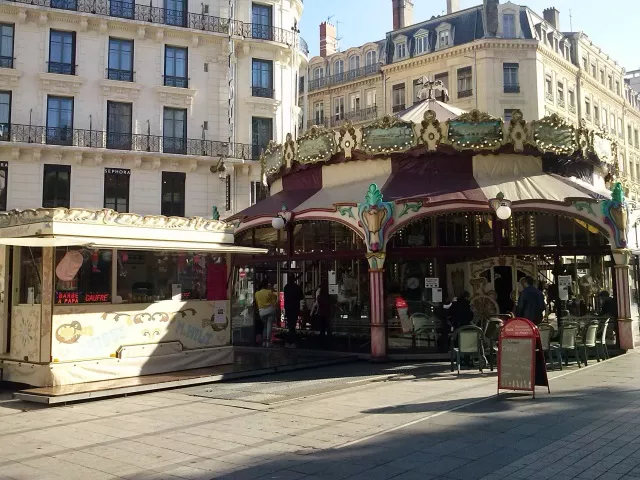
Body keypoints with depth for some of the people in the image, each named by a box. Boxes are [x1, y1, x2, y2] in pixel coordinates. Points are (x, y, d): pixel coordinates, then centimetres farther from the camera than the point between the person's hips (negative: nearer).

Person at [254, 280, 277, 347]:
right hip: (270, 309, -4)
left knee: (264, 326, 17)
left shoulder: (257, 293, 2)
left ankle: (264, 342, 13)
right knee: (269, 326, -2)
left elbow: (257, 304, 9)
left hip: (262, 311, 4)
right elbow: (274, 302, -3)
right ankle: (268, 342, -4)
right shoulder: (269, 292, -9)